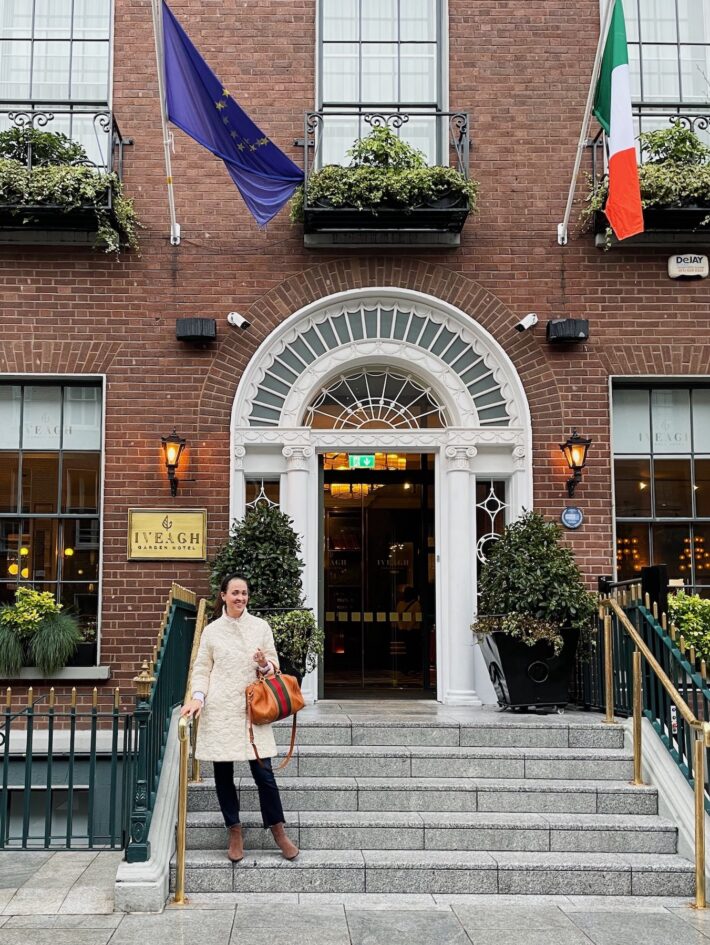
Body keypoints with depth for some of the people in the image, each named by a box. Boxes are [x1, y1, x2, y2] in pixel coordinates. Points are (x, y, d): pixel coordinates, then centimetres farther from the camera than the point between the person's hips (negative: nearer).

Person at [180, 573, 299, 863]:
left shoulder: (260, 626, 5)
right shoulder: (211, 630, 4)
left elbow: (274, 665, 9)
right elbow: (201, 670, 7)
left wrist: (265, 665, -13)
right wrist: (198, 697, -9)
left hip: (252, 709, 0)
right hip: (219, 711, 1)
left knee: (263, 772, -2)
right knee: (223, 774, 6)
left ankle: (279, 832, 15)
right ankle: (235, 833, 22)